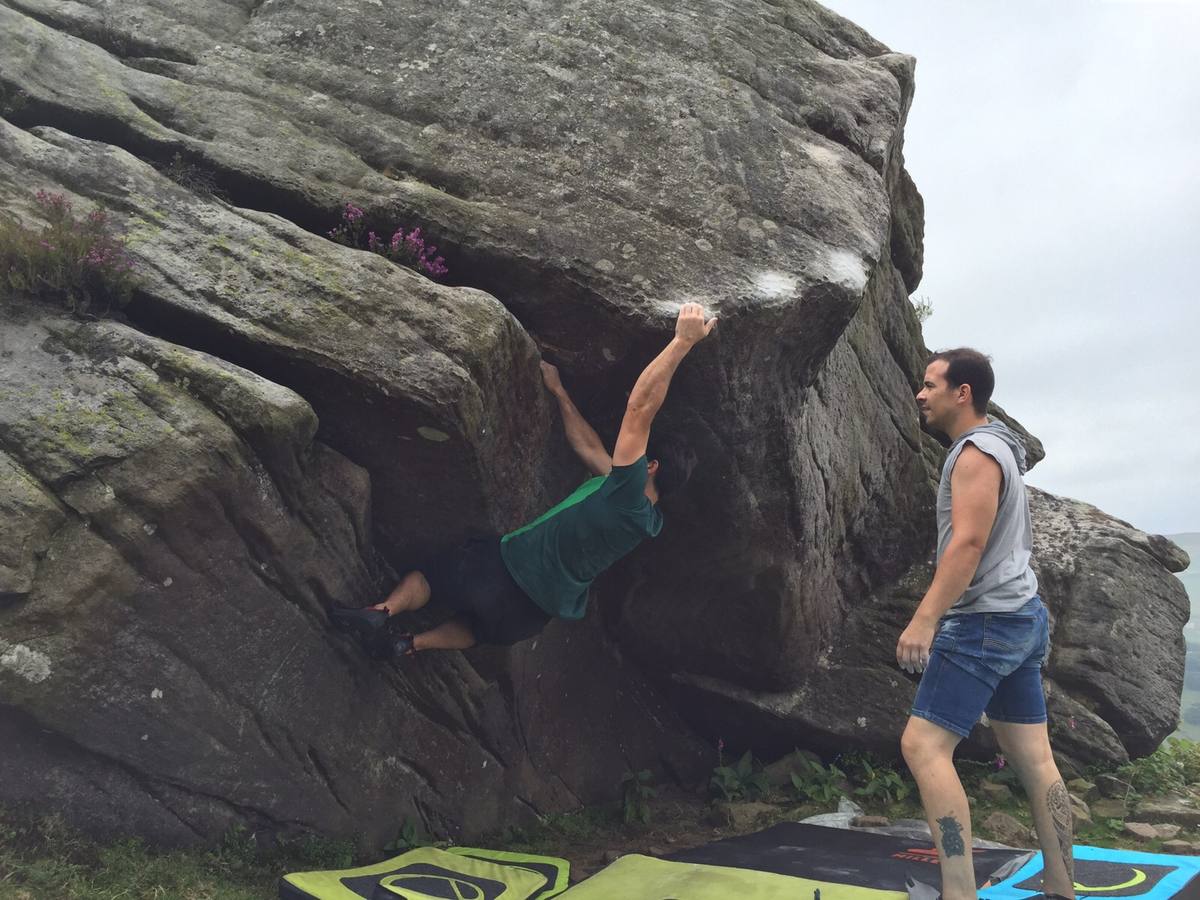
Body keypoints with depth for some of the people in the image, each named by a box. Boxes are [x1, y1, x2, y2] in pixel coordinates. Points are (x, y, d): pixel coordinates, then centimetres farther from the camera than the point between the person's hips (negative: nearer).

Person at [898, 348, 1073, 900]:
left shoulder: (976, 452, -12)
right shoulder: (998, 448, 18)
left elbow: (968, 543, -23)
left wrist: (925, 618, -27)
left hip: (984, 621, -11)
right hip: (1019, 615, 11)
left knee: (923, 745, -12)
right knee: (1033, 756, 11)